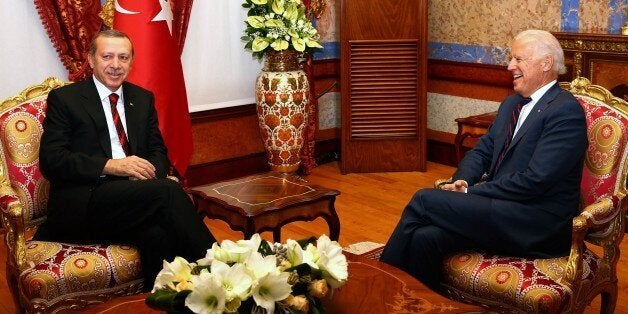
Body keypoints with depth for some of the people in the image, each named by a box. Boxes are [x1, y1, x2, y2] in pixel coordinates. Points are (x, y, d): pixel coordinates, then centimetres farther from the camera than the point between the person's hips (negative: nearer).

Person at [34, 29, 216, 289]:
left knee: (158, 234, -34)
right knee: (168, 190, -29)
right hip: (81, 204, -4)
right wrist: (110, 165, -19)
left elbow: (158, 151, 17)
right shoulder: (64, 99, 5)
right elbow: (51, 160, -5)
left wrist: (150, 173, -9)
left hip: (133, 197, 4)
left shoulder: (143, 99, 19)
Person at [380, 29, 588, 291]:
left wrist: (470, 193, -15)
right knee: (425, 236, -21)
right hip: (500, 211, 7)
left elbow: (534, 180, -18)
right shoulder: (512, 104, 17)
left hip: (538, 227, -7)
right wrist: (461, 181, -4)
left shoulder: (566, 110, -10)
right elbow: (483, 150, 18)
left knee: (424, 200, -17)